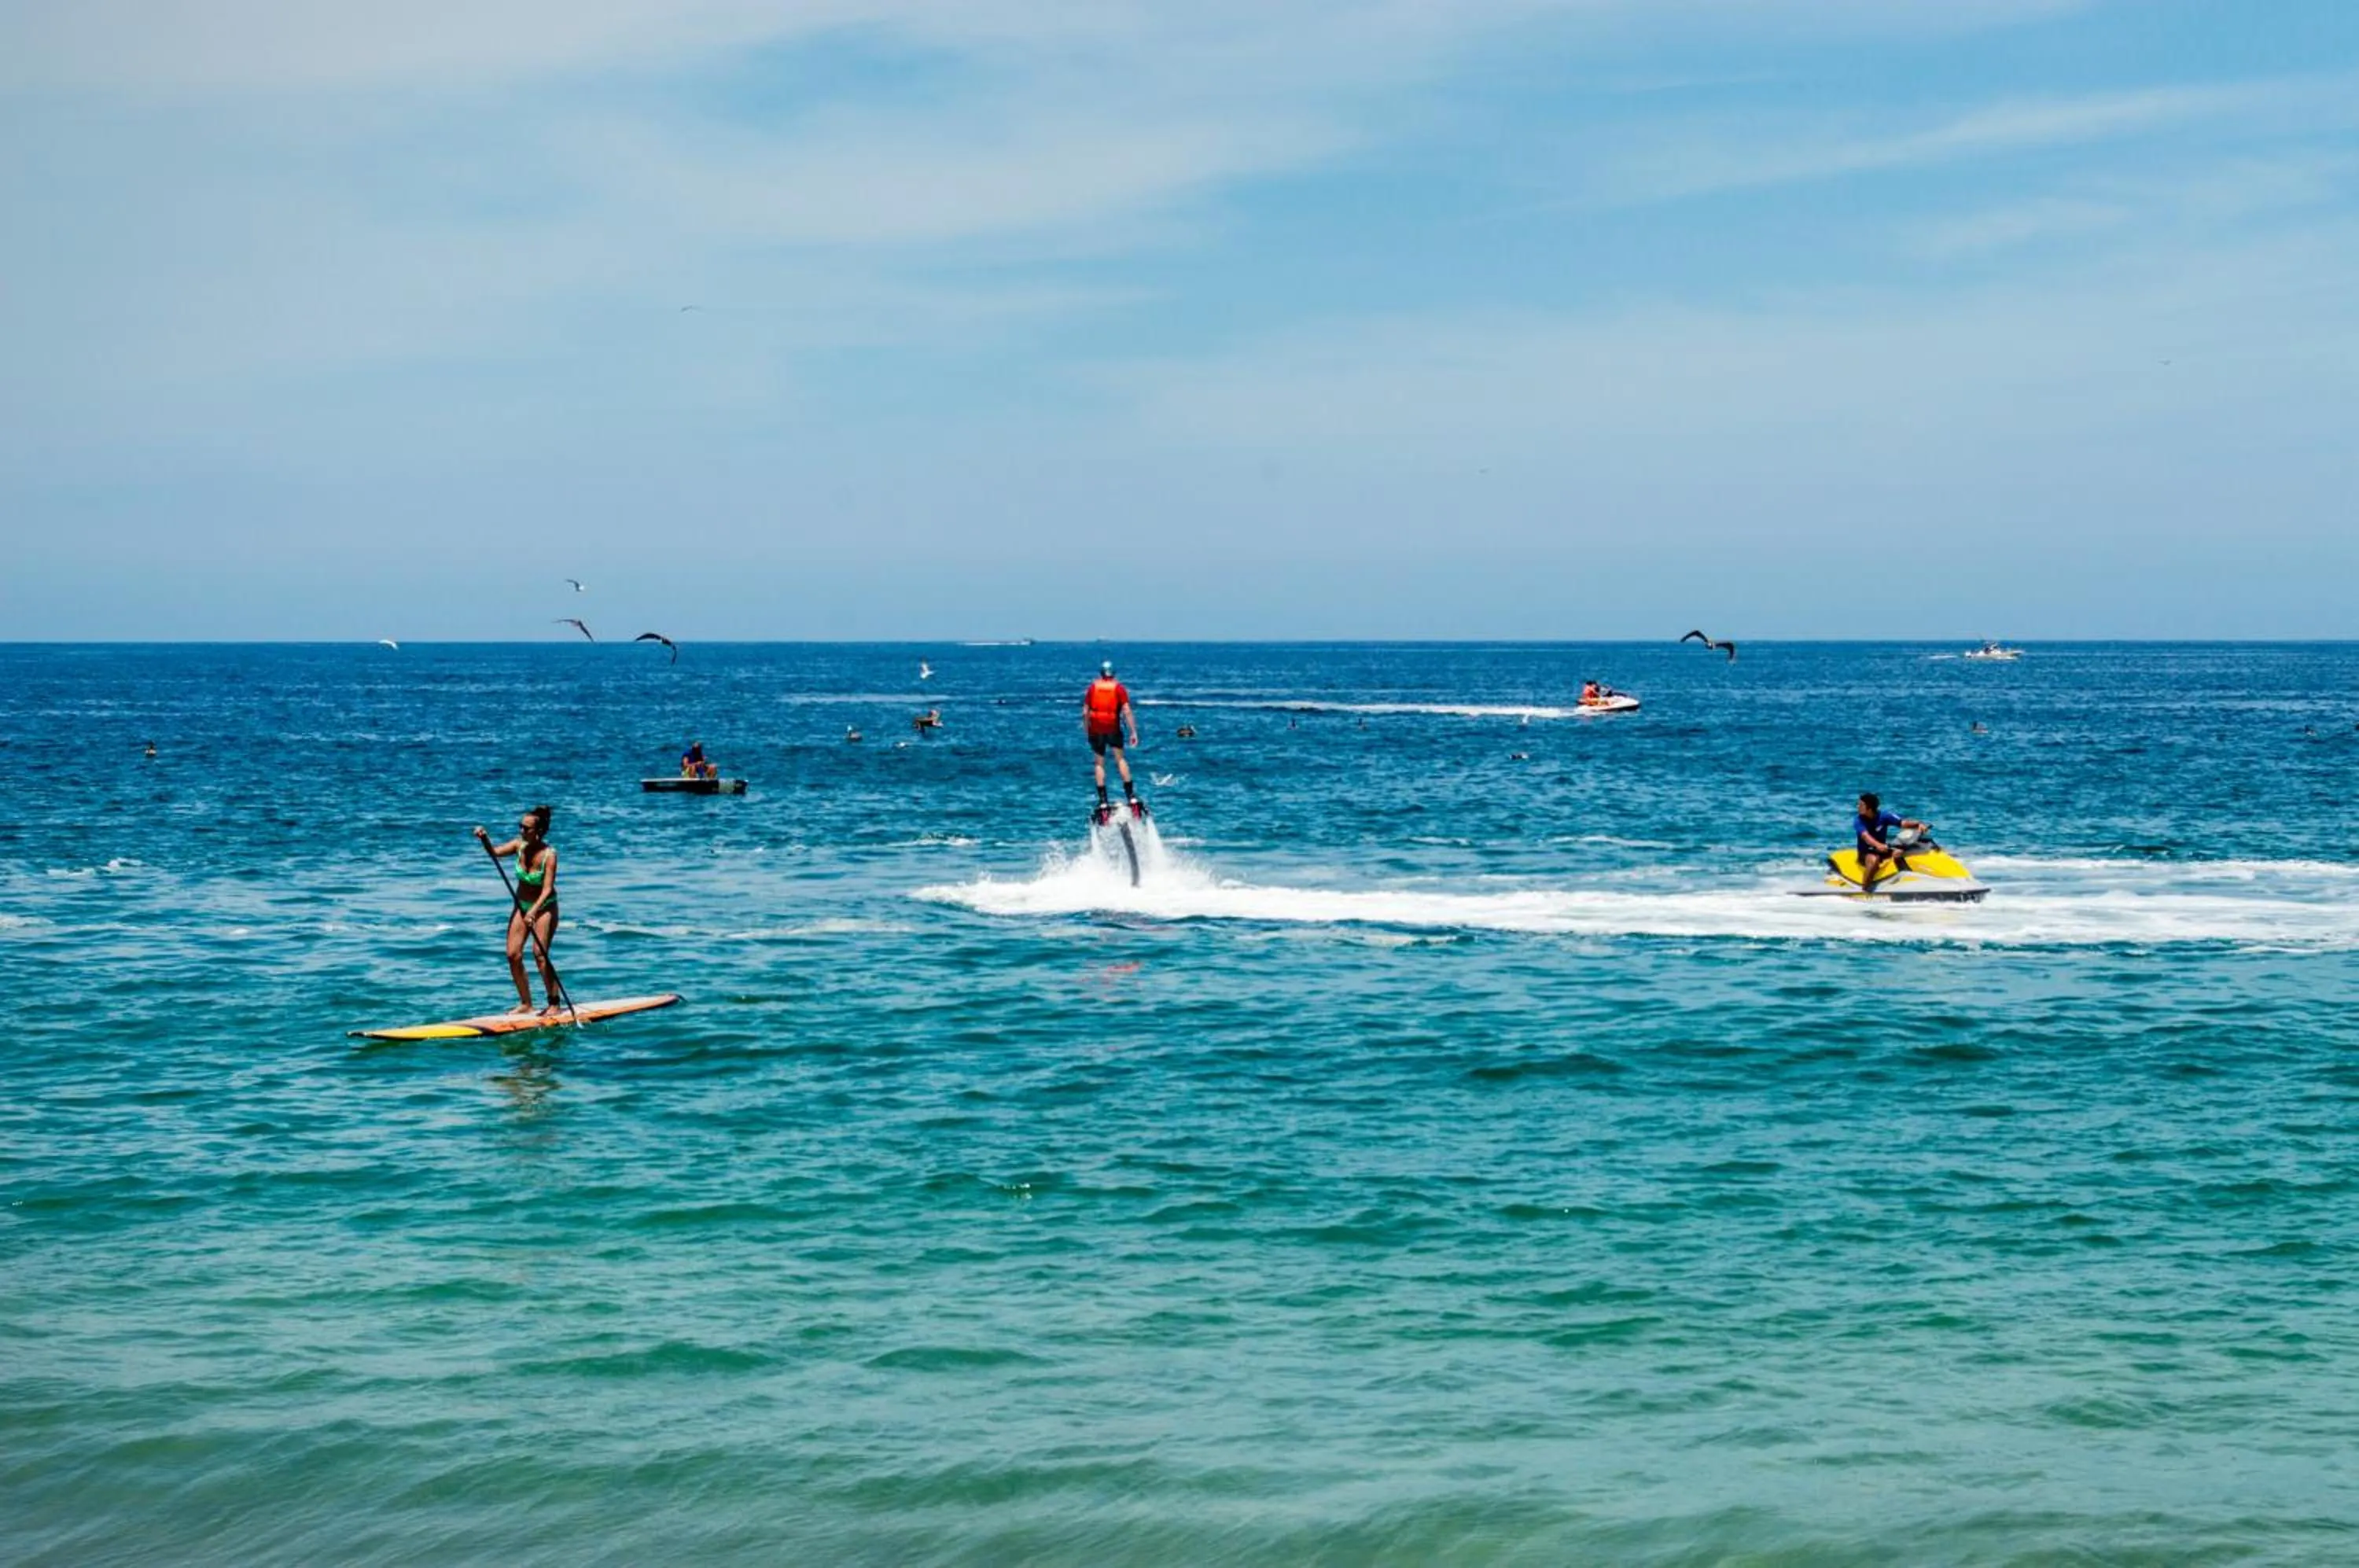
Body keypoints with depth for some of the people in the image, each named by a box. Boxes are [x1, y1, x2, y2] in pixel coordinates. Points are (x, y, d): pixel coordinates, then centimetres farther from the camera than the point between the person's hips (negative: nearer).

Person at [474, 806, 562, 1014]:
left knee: (539, 953, -17)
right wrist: (484, 839, -30)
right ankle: (526, 1003, 11)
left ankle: (555, 1004, -7)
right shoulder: (520, 845, -7)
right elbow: (495, 852, -10)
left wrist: (533, 911, -40)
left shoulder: (549, 854, -23)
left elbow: (547, 889, -28)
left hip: (544, 907, -6)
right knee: (513, 954, -2)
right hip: (521, 905, 6)